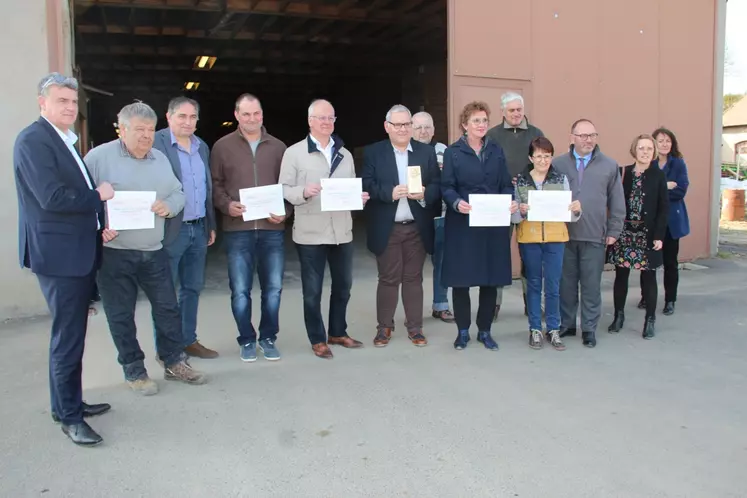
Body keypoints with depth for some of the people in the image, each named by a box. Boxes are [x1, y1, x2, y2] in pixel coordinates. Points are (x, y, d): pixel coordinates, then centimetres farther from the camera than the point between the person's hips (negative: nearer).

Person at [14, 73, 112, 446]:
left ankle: (68, 403, 31)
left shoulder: (66, 141, 17)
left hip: (80, 252, 9)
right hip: (59, 255, -9)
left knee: (72, 334, 17)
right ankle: (69, 417, 12)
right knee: (68, 338, -1)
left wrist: (100, 224, 6)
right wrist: (98, 195, -11)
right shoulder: (33, 140, -13)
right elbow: (52, 197, -23)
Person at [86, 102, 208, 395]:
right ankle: (134, 371, 21)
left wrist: (168, 206, -8)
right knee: (121, 315, 6)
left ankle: (174, 363, 25)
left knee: (168, 307, 9)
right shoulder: (99, 157, -7)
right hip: (113, 253, -5)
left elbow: (178, 193, 14)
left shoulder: (160, 159, 11)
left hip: (153, 251, 5)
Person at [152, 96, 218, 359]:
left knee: (193, 288, 14)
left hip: (198, 229, 7)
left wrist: (211, 224, 15)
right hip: (170, 229, -7)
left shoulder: (202, 147, 12)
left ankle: (189, 340, 26)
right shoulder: (155, 143, -10)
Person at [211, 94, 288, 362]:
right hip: (238, 230, -1)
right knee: (240, 290, 3)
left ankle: (268, 337, 23)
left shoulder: (278, 147, 9)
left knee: (273, 287, 6)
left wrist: (285, 212, -4)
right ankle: (247, 340, 20)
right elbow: (215, 185, 4)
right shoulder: (223, 146, 5)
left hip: (272, 229, 2)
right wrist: (227, 205, -13)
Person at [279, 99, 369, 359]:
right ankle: (317, 340, 19)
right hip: (311, 233, -5)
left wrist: (359, 197, -4)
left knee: (343, 286, 15)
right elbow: (284, 190, -6)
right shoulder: (294, 152, -2)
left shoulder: (345, 154, 13)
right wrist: (304, 192, -24)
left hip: (342, 231, 5)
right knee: (312, 290, 5)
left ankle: (338, 333, 32)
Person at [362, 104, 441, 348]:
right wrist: (390, 192, -22)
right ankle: (384, 327, 18)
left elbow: (437, 186, 2)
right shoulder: (373, 152, 2)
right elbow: (367, 186, -6)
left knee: (414, 278, 9)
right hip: (387, 229, -1)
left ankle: (415, 327, 20)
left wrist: (424, 193, -18)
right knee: (388, 279, 6)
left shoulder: (427, 152, 7)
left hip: (417, 228, 2)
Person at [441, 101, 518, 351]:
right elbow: (446, 187, -4)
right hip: (462, 224, -3)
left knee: (491, 279, 6)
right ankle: (463, 331, 17)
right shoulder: (452, 152, 0)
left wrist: (511, 201, -11)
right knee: (461, 279, 1)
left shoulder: (497, 151, 12)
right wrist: (457, 203, -24)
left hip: (494, 224, 3)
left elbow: (506, 184, 10)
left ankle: (485, 331, 21)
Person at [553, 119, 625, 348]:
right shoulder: (557, 164, 3)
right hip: (563, 235, 0)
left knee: (591, 285, 6)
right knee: (566, 283, 9)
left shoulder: (609, 166, 5)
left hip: (595, 236, 0)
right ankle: (566, 324, 23)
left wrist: (613, 232, 3)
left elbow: (617, 203, 7)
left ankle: (589, 328, 18)